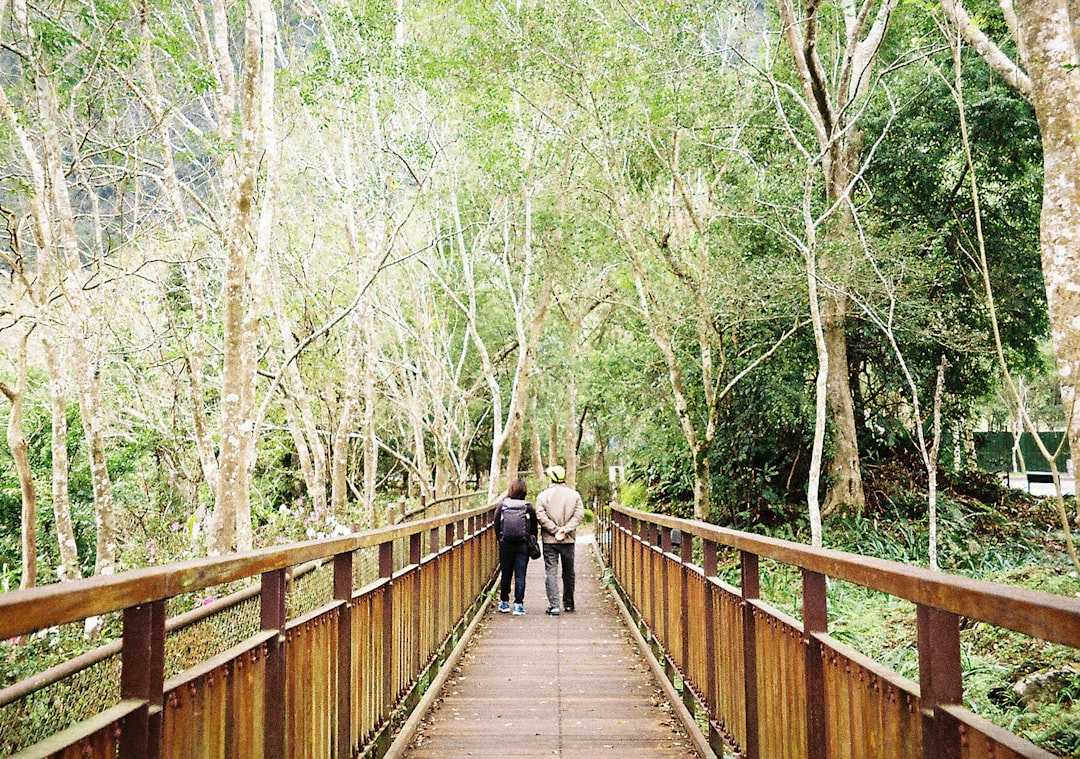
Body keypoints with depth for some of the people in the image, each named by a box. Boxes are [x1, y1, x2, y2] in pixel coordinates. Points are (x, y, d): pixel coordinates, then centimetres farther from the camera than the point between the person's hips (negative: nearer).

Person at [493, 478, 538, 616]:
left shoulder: (502, 504, -2)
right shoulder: (528, 506, -4)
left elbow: (496, 523, 1)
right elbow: (534, 526, 0)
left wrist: (499, 538, 11)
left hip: (505, 543, 1)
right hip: (523, 544, -1)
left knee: (506, 573, 12)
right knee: (520, 575, 2)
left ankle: (504, 602, 21)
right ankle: (518, 604, -1)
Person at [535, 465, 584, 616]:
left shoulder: (543, 495, -3)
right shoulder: (574, 494, 2)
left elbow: (541, 516, -12)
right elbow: (579, 514, -7)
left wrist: (555, 530, -9)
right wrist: (565, 530, -11)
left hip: (549, 541, -2)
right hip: (569, 541, 2)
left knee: (551, 572, 0)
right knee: (568, 573, 14)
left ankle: (554, 605, -7)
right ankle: (568, 603, 24)